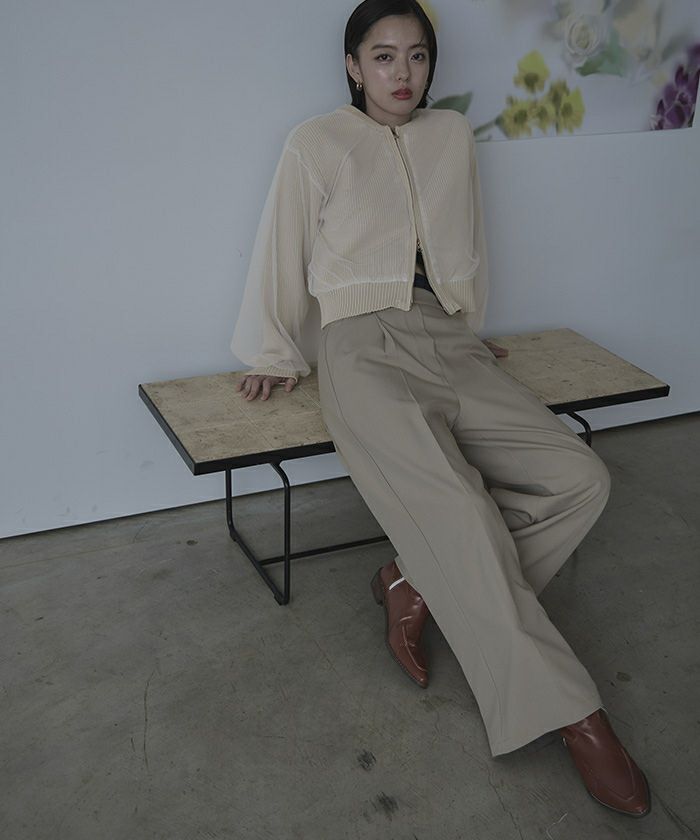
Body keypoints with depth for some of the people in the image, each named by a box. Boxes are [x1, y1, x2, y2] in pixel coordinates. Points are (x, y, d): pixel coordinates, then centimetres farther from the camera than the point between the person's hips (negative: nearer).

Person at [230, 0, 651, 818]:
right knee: (457, 505, -28)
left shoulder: (452, 135, 16)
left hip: (450, 345, 5)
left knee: (580, 478, -17)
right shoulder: (316, 142, 5)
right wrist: (274, 355, 13)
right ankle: (571, 716, -20)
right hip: (365, 349, -5)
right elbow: (281, 252, 10)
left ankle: (418, 583, -10)